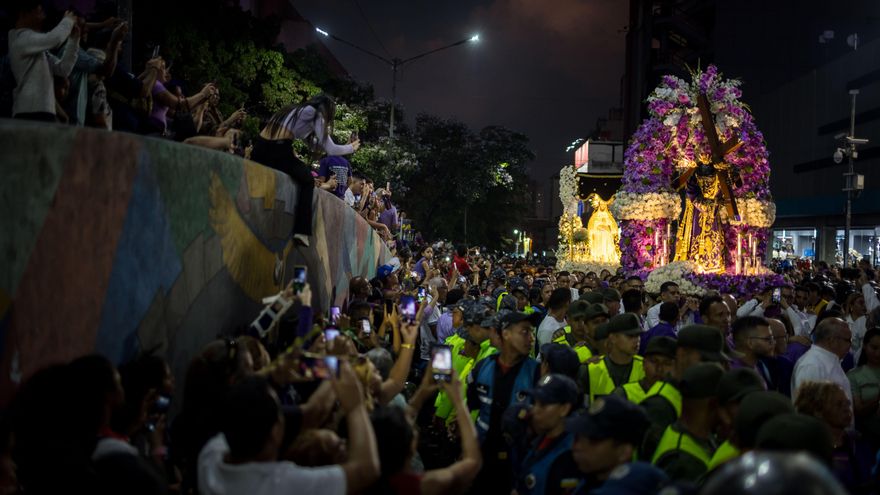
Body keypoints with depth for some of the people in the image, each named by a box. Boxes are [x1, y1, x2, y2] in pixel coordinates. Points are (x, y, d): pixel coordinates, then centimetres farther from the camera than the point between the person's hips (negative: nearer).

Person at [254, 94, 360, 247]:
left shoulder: (296, 110, 30)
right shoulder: (316, 116, 8)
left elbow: (313, 145, 33)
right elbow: (331, 150, 6)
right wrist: (351, 148, 22)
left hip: (258, 149, 7)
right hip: (277, 150, -7)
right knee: (307, 180, 15)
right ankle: (301, 230, 3)